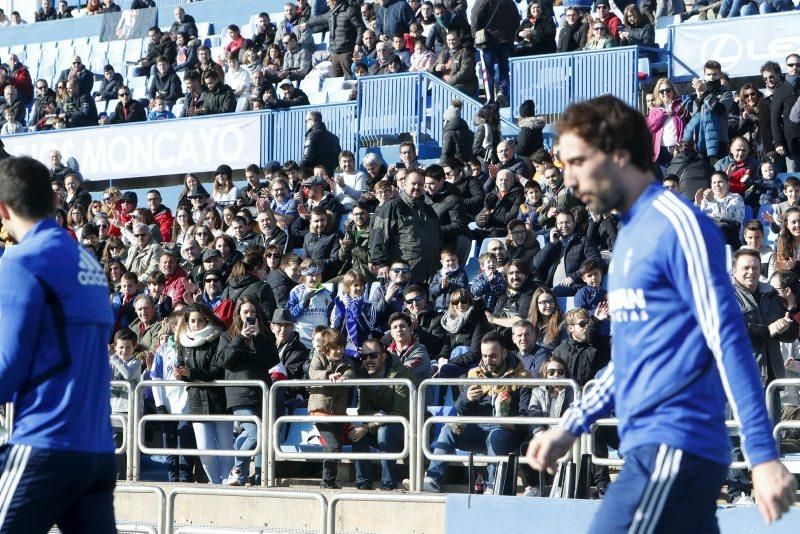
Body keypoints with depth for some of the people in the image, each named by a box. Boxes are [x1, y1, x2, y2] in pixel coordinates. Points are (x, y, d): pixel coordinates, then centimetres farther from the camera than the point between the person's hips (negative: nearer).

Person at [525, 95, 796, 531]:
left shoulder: (676, 225, -10)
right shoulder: (630, 234, 18)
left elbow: (728, 341, -15)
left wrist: (763, 456, -19)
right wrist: (571, 427, 23)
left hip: (674, 448, -9)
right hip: (651, 446, 9)